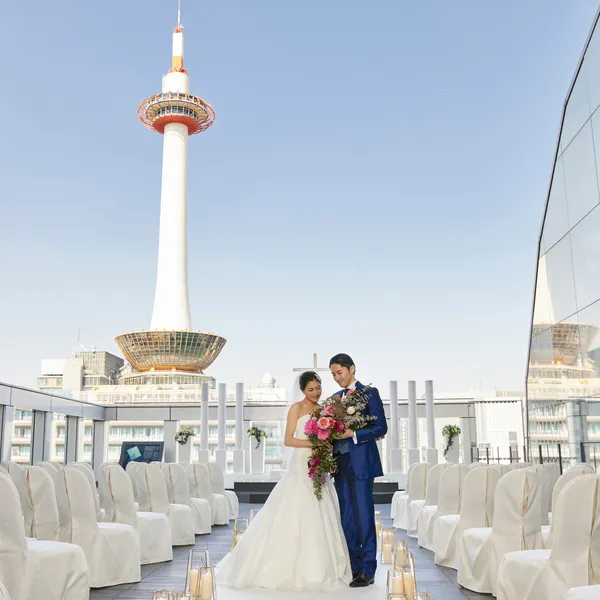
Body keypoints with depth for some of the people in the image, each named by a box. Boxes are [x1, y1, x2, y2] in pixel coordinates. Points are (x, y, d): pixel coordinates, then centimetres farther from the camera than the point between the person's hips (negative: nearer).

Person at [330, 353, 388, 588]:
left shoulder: (369, 393, -3)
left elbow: (381, 427, -9)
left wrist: (353, 434, -19)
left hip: (360, 463, -6)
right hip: (340, 463, 6)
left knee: (363, 515, -3)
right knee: (346, 517, 9)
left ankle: (368, 570, 5)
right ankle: (353, 566, 18)